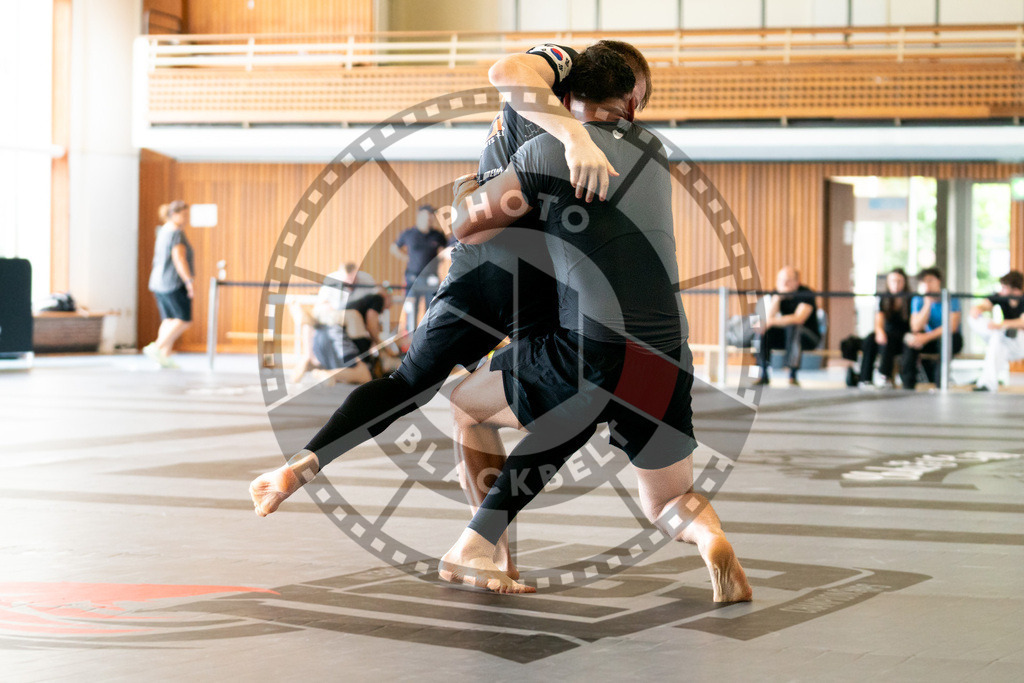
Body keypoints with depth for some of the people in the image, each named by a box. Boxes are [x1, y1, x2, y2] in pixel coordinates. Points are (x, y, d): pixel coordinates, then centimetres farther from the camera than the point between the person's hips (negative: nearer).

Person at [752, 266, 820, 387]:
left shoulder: (806, 293, -17)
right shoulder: (779, 294, -1)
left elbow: (798, 319, -33)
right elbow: (769, 316, -13)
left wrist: (772, 321, -42)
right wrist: (777, 296, -25)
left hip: (810, 337, -5)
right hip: (785, 336, 5)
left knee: (793, 328, -38)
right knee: (761, 330, -18)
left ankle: (793, 376, -35)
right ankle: (764, 375, -17)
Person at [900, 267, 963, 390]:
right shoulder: (918, 300, -2)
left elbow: (952, 327, -22)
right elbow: (916, 328, -15)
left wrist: (927, 337, -30)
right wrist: (928, 303, -21)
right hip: (930, 339, 4)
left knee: (943, 341, -38)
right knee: (910, 339, -25)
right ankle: (908, 386, -24)